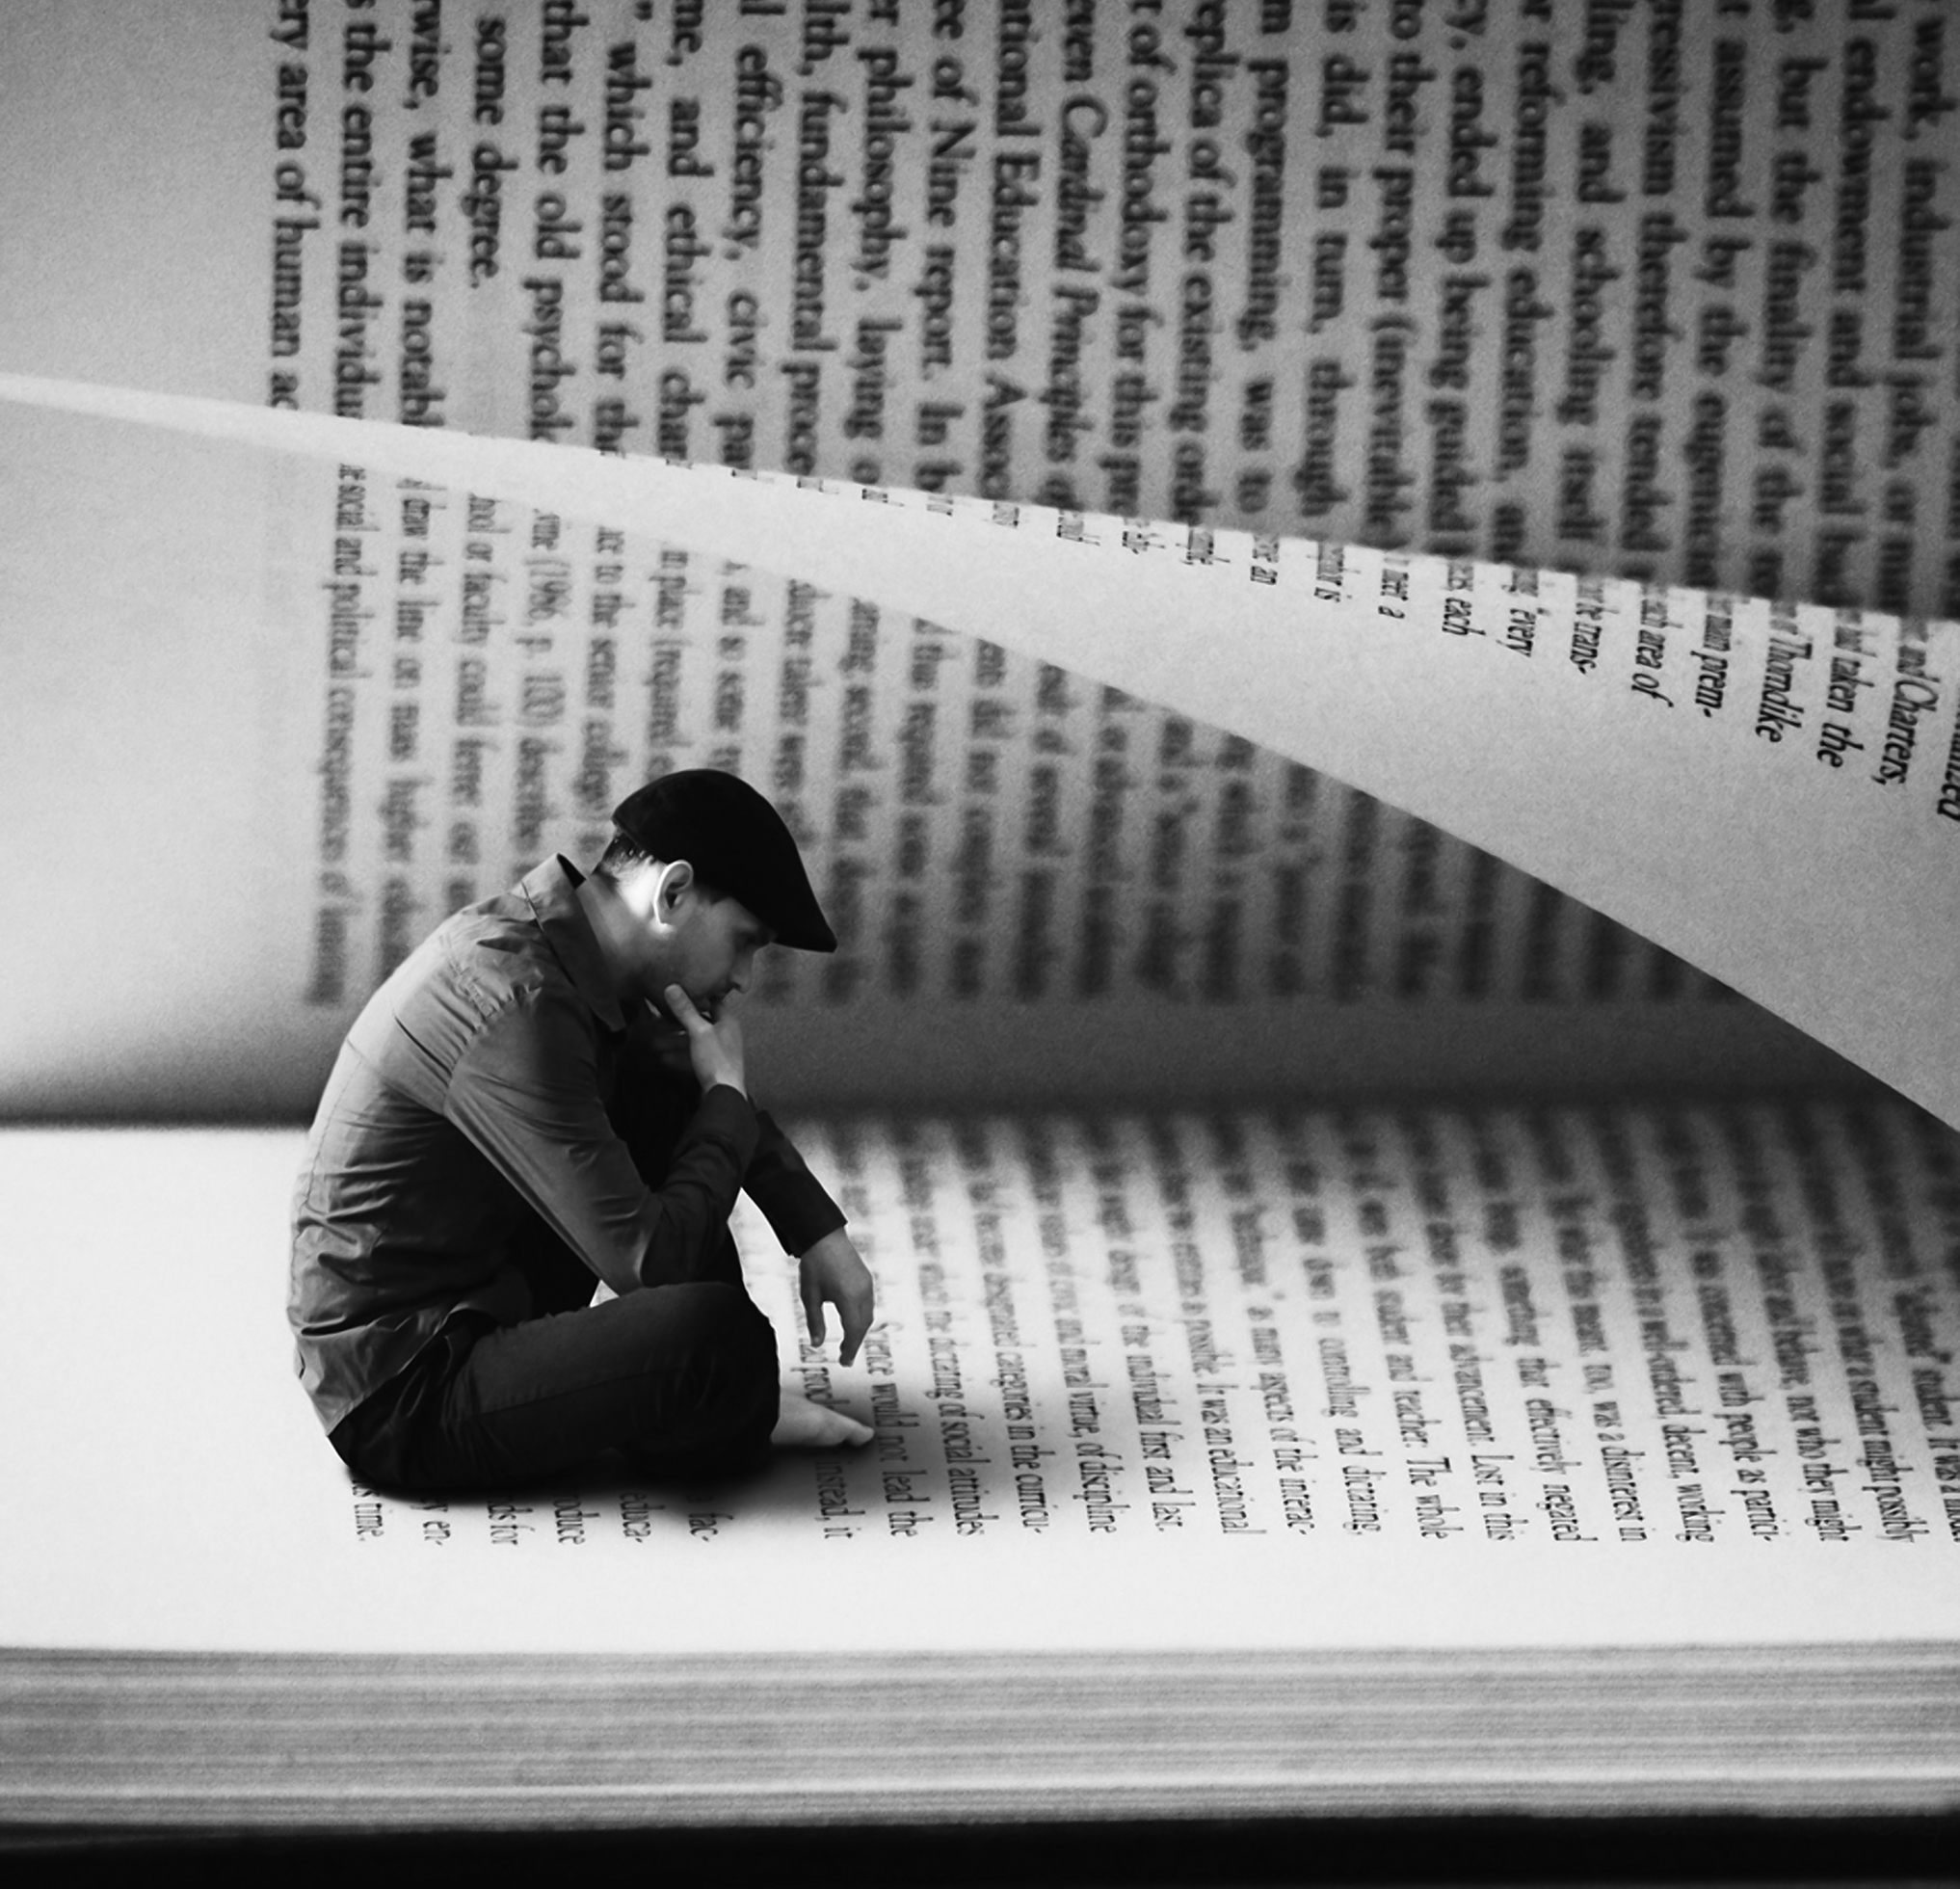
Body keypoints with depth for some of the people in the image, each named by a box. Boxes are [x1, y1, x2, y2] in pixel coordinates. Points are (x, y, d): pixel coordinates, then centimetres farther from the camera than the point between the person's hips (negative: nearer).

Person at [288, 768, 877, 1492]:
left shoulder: (549, 935, 4)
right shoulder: (524, 1012, -26)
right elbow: (647, 1260, -24)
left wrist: (818, 1231, 11)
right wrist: (726, 1093, -9)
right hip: (400, 1404, -10)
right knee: (723, 1336, -28)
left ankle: (714, 1404, 10)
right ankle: (714, 1417, 7)